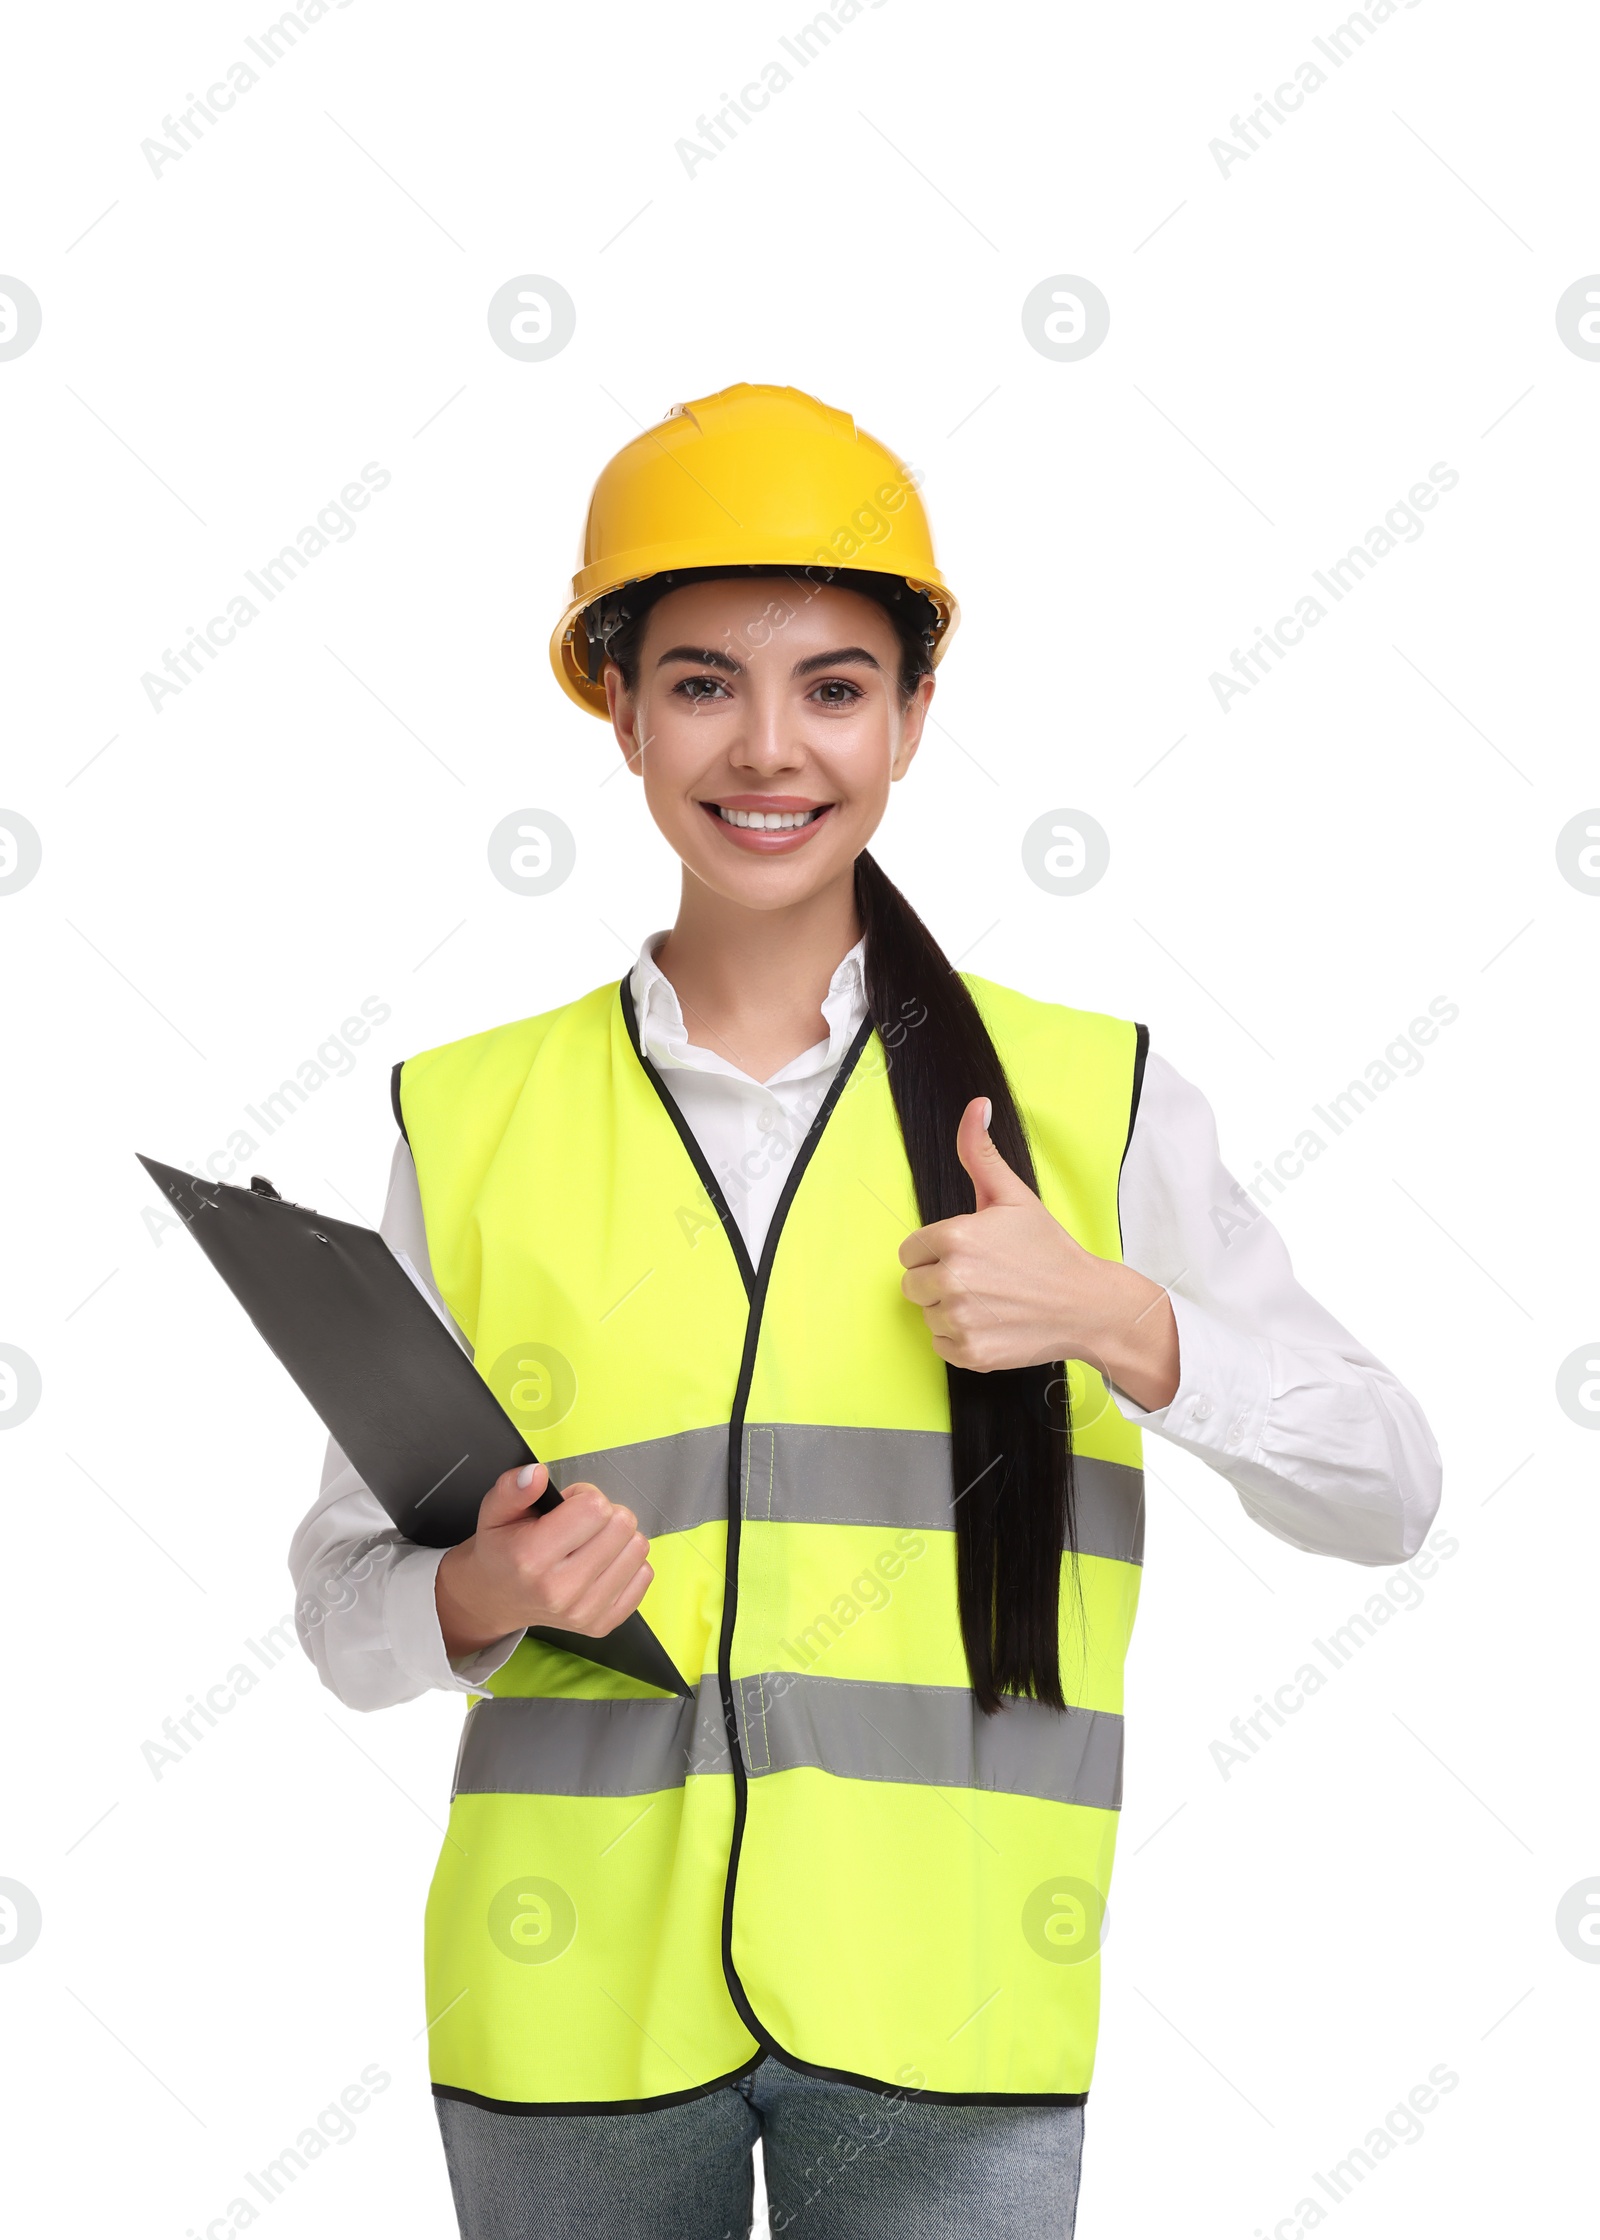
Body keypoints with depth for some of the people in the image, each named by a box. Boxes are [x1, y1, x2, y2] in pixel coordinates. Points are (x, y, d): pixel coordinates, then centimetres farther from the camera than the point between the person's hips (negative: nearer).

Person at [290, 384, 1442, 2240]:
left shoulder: (1087, 1098, 2)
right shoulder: (471, 1120, 3)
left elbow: (1386, 1493, 3)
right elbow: (343, 1600, 6)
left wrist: (1117, 1320, -12)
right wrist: (481, 1595, -15)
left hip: (940, 2012, -1)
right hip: (575, 2000, 1)